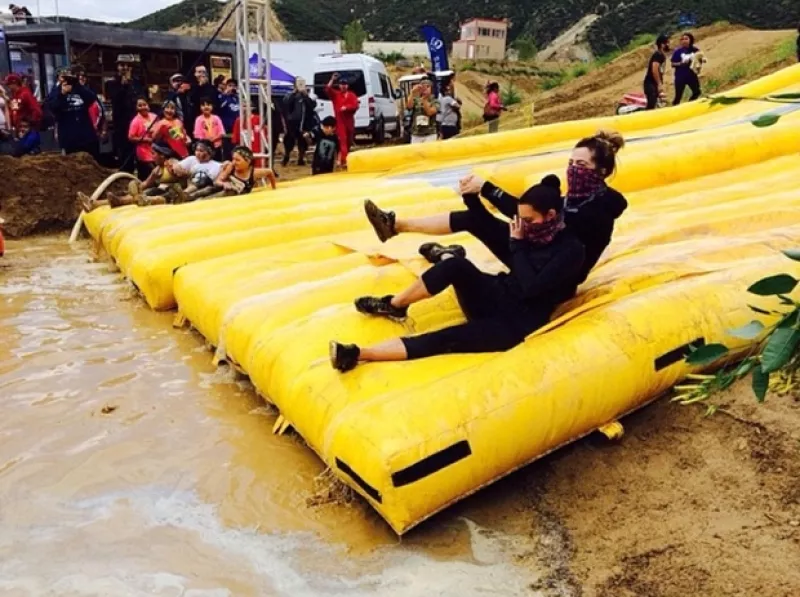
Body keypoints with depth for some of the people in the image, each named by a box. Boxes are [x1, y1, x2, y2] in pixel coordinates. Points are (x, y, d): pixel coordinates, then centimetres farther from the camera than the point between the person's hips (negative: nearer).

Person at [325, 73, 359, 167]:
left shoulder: (352, 95, 9)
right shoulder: (335, 94, 6)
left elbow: (355, 105, -5)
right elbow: (327, 90, -11)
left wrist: (346, 107, -19)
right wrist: (332, 80, -19)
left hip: (349, 121, 3)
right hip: (340, 121, -3)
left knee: (349, 140, 13)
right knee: (342, 140, -14)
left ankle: (346, 158, 33)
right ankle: (343, 161, -21)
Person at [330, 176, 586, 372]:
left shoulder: (571, 250, -13)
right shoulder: (531, 230, 6)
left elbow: (530, 288, -23)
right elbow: (489, 226, 15)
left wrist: (517, 244, -19)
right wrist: (471, 196, 1)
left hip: (515, 321, -6)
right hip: (495, 298, 6)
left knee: (445, 340, -27)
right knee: (456, 265, -25)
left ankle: (360, 353, -31)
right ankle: (394, 305, -8)